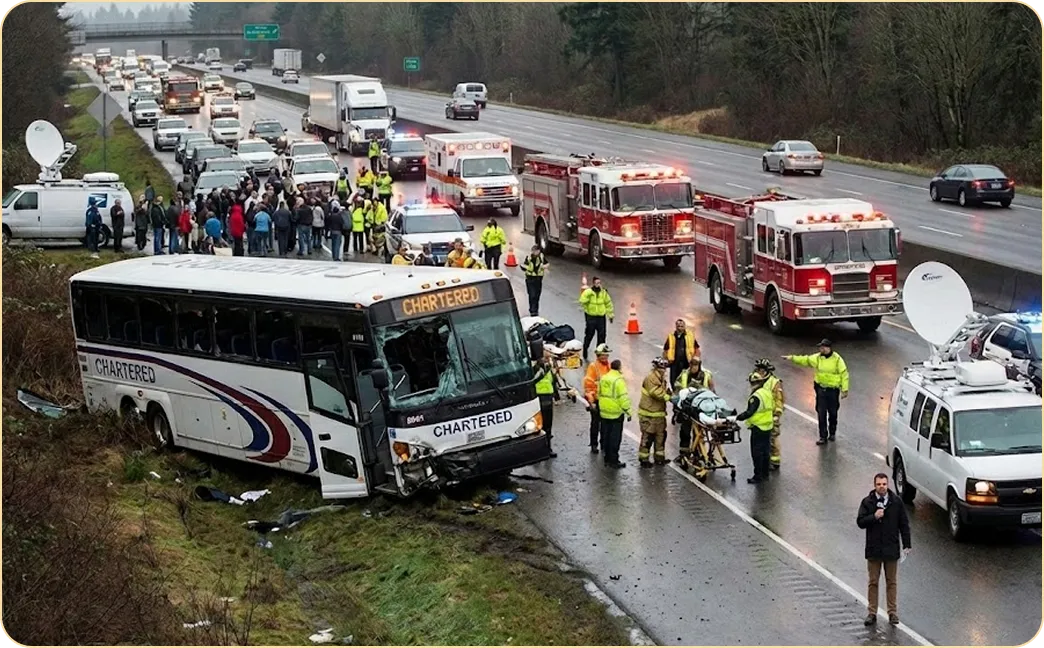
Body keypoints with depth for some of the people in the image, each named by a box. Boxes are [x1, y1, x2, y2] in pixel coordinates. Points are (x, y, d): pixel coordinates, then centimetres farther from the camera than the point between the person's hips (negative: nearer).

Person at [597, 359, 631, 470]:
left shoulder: (603, 378, 8)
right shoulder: (619, 380, -16)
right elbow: (623, 397, -18)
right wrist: (628, 411, -11)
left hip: (604, 411, 7)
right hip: (616, 412, -7)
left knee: (606, 436, 14)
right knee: (615, 437, -1)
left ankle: (607, 459, 22)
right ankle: (613, 461, 1)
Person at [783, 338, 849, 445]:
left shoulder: (837, 359, -10)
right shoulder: (817, 357, 2)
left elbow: (844, 374, -8)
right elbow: (805, 360, 4)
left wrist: (844, 389, -10)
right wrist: (792, 358, -8)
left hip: (833, 390, -3)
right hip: (821, 389, 3)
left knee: (833, 413, 11)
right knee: (821, 413, 0)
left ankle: (832, 433, 33)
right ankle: (823, 437, 6)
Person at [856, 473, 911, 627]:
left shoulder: (897, 502, -1)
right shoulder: (867, 502, -1)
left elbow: (904, 524, 2)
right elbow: (860, 522, -5)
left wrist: (907, 545, -1)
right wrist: (874, 517, -20)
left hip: (891, 549, 0)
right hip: (873, 549, 0)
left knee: (891, 582, 8)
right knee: (872, 582, 6)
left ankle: (893, 613, 15)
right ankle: (872, 613, 12)